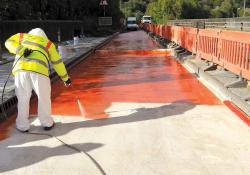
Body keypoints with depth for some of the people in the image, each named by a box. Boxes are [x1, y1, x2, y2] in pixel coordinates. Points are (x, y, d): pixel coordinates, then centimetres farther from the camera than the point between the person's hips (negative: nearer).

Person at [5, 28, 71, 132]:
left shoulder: (23, 36, 31)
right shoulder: (48, 43, 28)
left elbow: (9, 42, 13)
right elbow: (57, 62, 28)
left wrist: (21, 50, -1)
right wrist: (65, 78, 35)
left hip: (21, 69, 1)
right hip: (39, 70, -1)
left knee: (23, 98, 16)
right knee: (44, 98, 17)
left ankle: (22, 125, 25)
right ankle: (47, 123, 29)